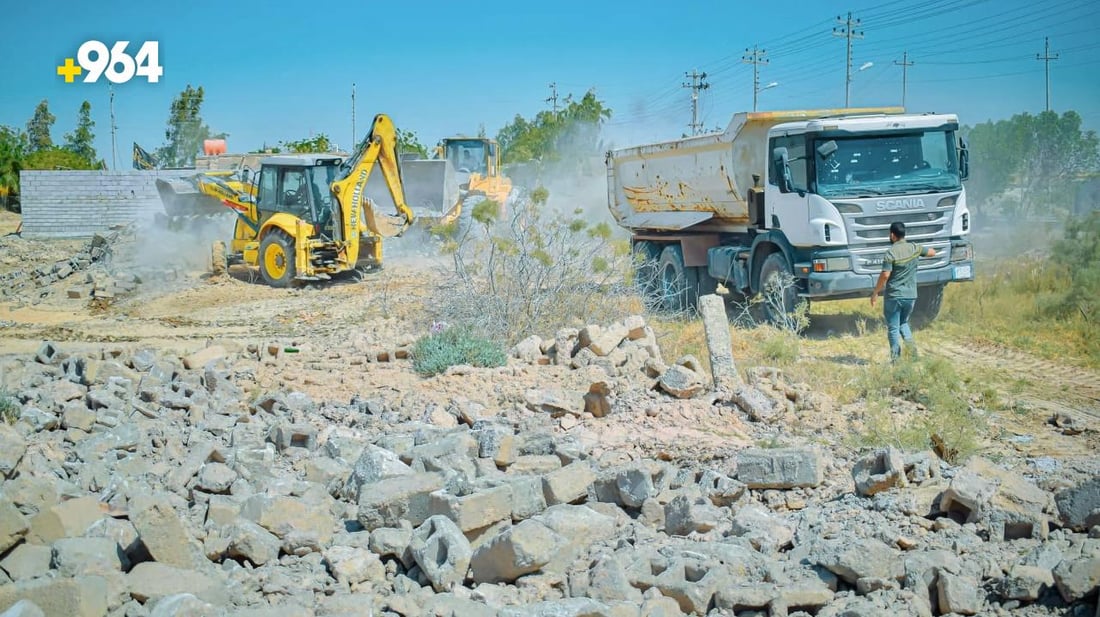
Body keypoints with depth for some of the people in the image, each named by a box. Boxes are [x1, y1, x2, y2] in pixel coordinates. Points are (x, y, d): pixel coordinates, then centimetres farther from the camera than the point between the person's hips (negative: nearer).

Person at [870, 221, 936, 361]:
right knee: (903, 323, 23)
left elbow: (885, 275, -18)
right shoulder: (914, 248, 1)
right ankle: (910, 343, -2)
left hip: (893, 296, -5)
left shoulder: (891, 252, -14)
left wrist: (875, 292, -8)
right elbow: (932, 252, 17)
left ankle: (896, 359, 1)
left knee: (893, 328, 3)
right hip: (910, 295, 5)